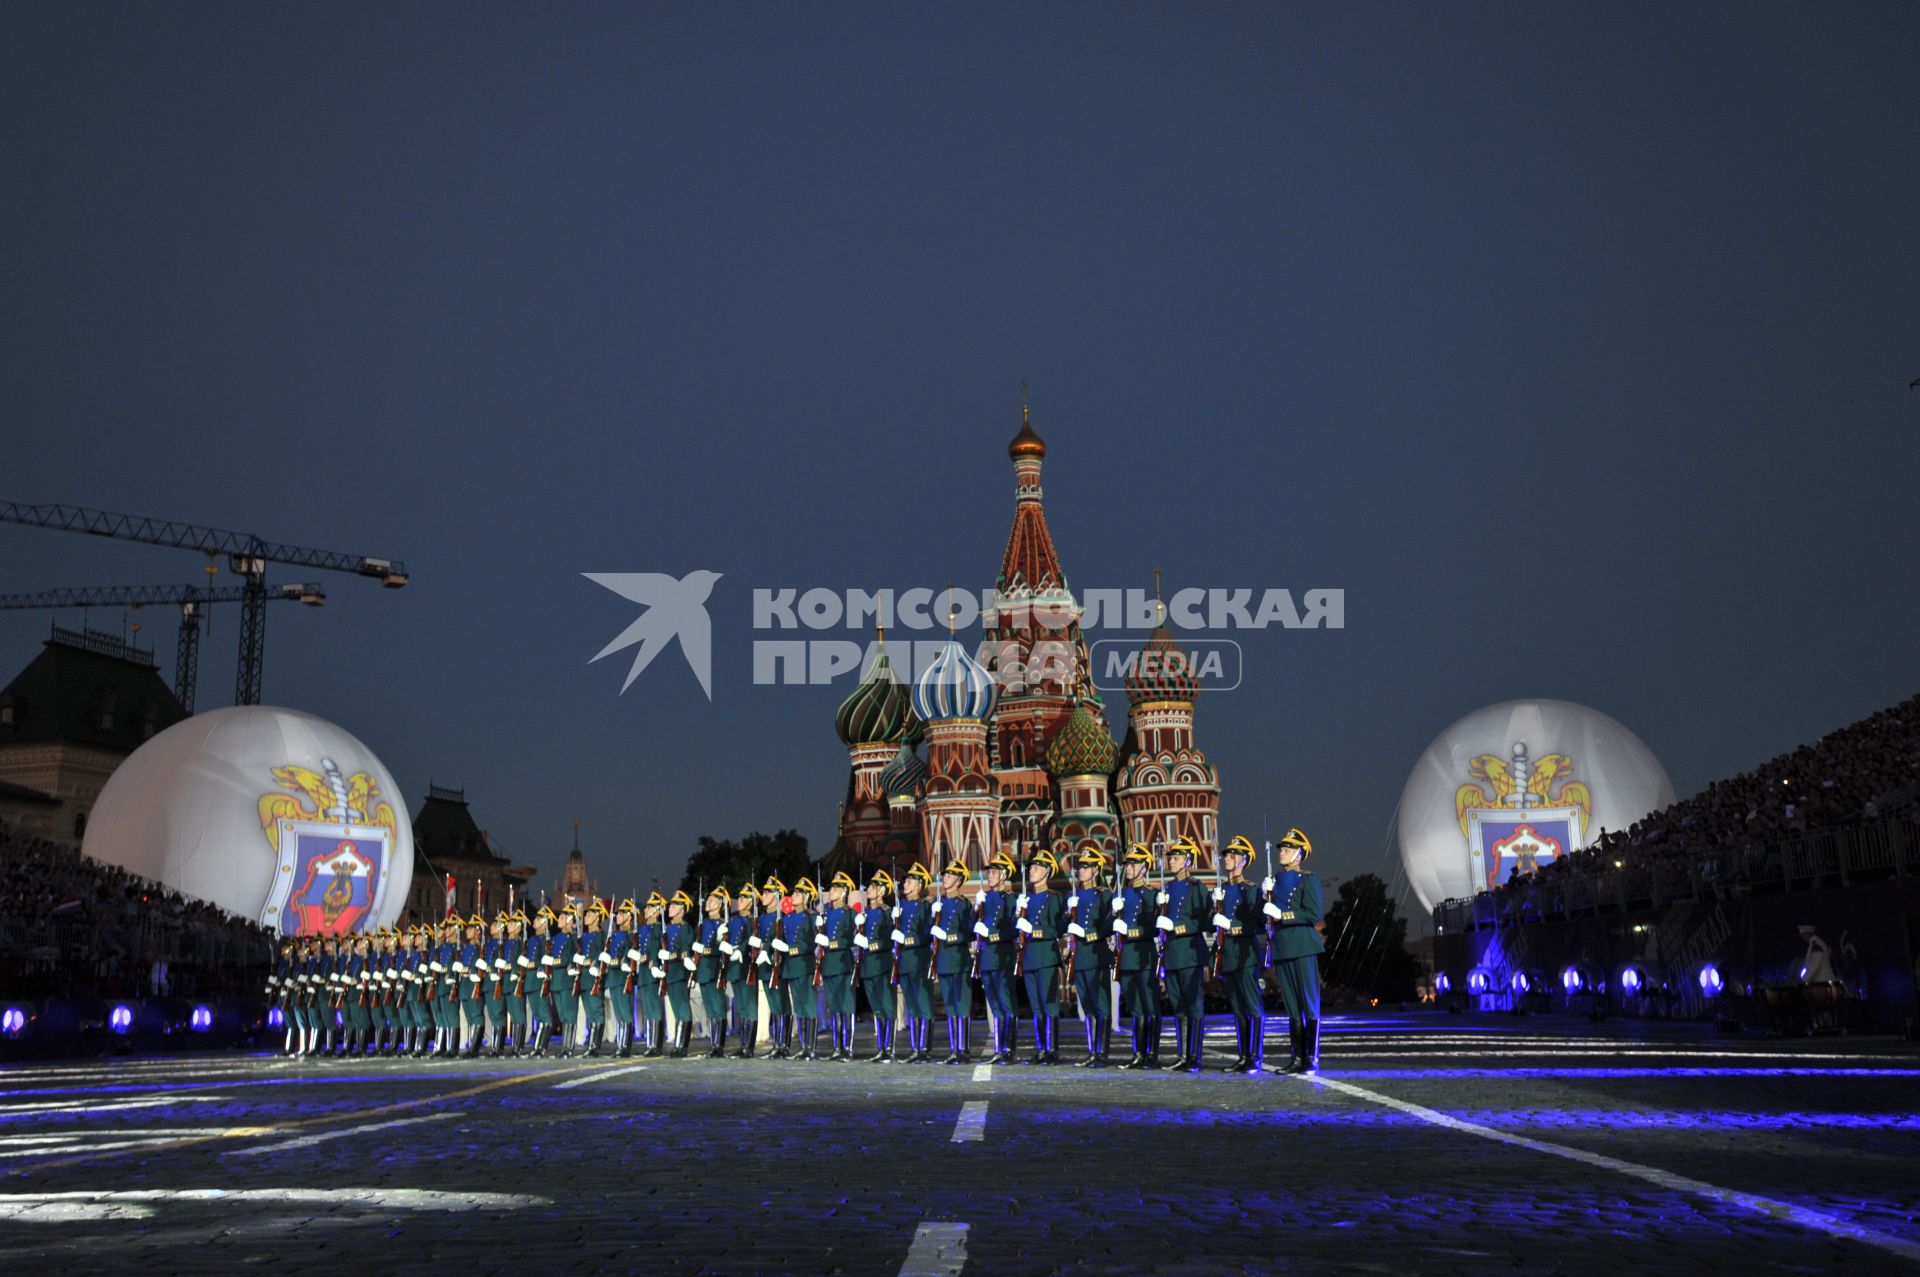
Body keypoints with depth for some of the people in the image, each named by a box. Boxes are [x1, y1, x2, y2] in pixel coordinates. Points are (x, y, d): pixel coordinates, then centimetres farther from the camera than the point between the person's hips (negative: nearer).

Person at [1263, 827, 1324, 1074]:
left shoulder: (1308, 880, -2)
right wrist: (1266, 895, 2)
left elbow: (1314, 914, -12)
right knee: (1292, 1007, 8)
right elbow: (1268, 915, 19)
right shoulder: (1275, 880, 17)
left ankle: (1313, 1058, -2)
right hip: (1281, 950, 6)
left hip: (1303, 949, -6)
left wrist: (1282, 914, -16)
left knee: (1310, 1005, -4)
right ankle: (1297, 1058, 11)